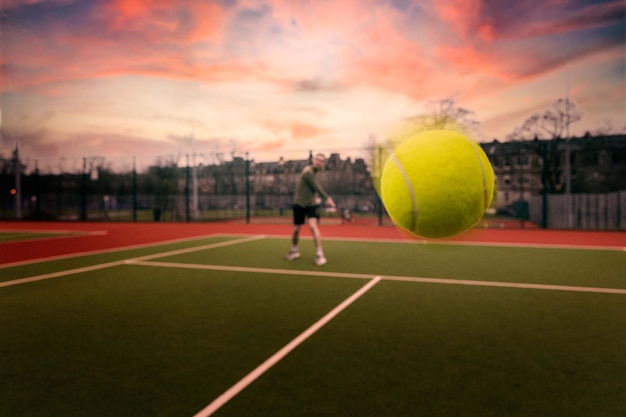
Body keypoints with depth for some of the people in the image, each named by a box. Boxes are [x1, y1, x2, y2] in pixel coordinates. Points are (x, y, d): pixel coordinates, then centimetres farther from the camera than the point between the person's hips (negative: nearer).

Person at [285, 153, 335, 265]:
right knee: (296, 230, 7)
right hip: (299, 204, -4)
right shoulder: (308, 171, -18)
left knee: (313, 226, -17)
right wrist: (327, 198, -16)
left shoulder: (314, 172, 5)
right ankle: (294, 250, 32)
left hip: (311, 204, 4)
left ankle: (319, 254, -16)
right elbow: (317, 188, -18)